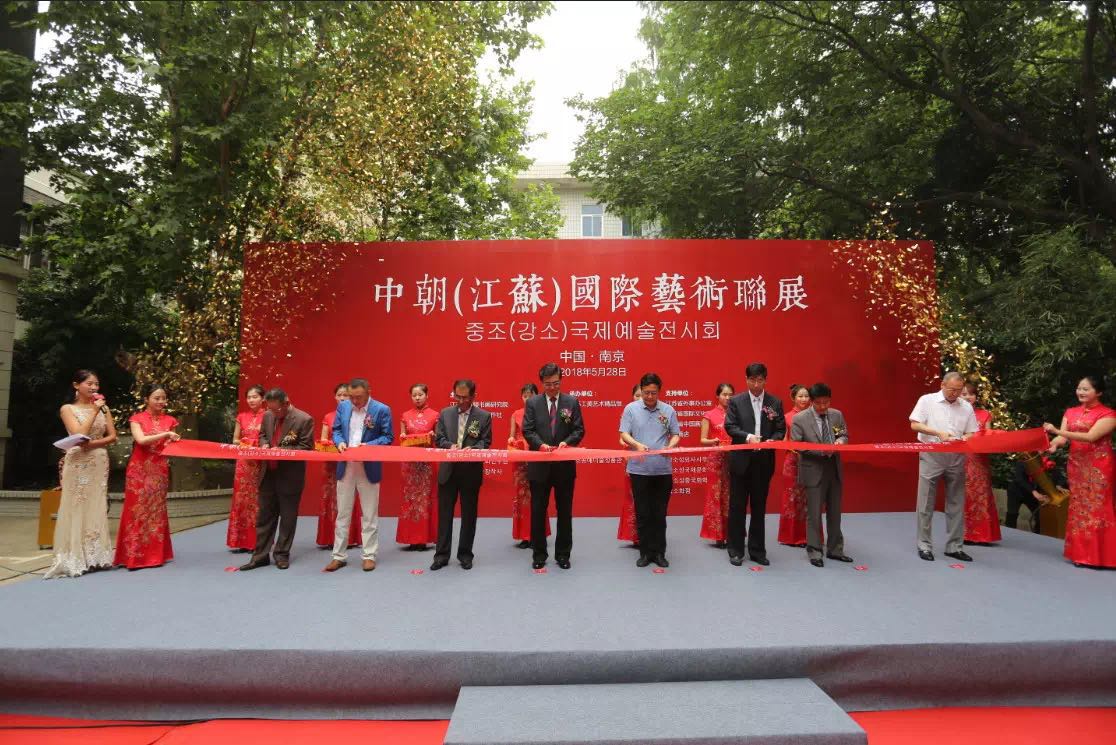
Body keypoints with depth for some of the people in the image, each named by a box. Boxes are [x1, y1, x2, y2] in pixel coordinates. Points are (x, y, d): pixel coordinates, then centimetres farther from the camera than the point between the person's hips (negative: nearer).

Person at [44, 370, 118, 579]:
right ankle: (74, 559, 0)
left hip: (99, 464, 4)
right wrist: (94, 411, -12)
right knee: (77, 508, -4)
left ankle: (95, 556, 10)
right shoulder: (68, 409, 0)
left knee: (97, 508, 5)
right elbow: (80, 434, -14)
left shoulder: (103, 407, 10)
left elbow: (112, 436, 6)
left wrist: (94, 444, -11)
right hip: (78, 464, -3)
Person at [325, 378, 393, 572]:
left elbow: (388, 437, -6)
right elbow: (336, 430, 11)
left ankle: (369, 556, 16)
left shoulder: (382, 409, -8)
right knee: (342, 513, 10)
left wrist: (369, 445, -21)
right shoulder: (342, 406, 4)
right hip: (345, 467, 4)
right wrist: (340, 442, -11)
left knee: (369, 515, 6)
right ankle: (338, 556, 20)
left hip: (369, 468, -3)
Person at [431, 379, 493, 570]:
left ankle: (465, 554, 20)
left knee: (469, 515, 7)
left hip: (471, 471, -1)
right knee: (444, 514, 6)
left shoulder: (484, 416, 0)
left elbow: (485, 442, -3)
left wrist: (472, 448, -22)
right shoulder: (445, 413, 6)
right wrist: (450, 446, -16)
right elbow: (438, 438, 4)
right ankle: (442, 554, 16)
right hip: (448, 471, 2)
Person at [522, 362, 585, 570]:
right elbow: (528, 430, -4)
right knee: (538, 511, 7)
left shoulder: (572, 402, 2)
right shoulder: (532, 402, 1)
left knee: (565, 511, 9)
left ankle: (563, 554, 22)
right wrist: (541, 444, -21)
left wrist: (566, 442, -18)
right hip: (539, 465, 0)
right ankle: (539, 554, 21)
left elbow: (579, 430, 0)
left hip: (565, 465, 1)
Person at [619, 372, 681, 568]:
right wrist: (637, 445, -22)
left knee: (660, 514, 8)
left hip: (663, 469, 1)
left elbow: (676, 435, 6)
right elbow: (624, 434, -3)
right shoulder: (631, 409, 0)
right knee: (643, 514, 7)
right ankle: (645, 552, 18)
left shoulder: (668, 410, 4)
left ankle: (659, 552, 19)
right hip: (639, 469, -1)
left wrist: (670, 447, -15)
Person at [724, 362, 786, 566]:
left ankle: (757, 550, 21)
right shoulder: (736, 401, 1)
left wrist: (771, 441, -15)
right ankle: (736, 550, 15)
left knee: (759, 507, 10)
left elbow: (781, 429, 5)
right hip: (741, 460, -2)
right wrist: (748, 437, -21)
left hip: (764, 461, 2)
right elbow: (730, 426, -5)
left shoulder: (775, 403, 6)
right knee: (737, 506, 4)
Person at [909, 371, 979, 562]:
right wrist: (938, 433, -18)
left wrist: (963, 439, -12)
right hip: (931, 458, -3)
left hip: (956, 459, 4)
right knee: (926, 504, 0)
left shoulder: (966, 407, 10)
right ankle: (924, 546, 9)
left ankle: (953, 546, 18)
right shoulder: (927, 400, -1)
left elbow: (971, 433, 11)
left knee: (956, 504, 8)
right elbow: (915, 425, -6)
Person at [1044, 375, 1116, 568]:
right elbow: (1063, 438, 1)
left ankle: (1098, 556, 4)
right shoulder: (1071, 412, 11)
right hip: (1076, 466, 5)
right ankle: (1081, 554, 13)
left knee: (1097, 509, -3)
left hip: (1099, 468, -5)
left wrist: (1057, 431, -28)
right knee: (1079, 509, 7)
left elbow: (1091, 436, -20)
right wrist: (1053, 444, -22)